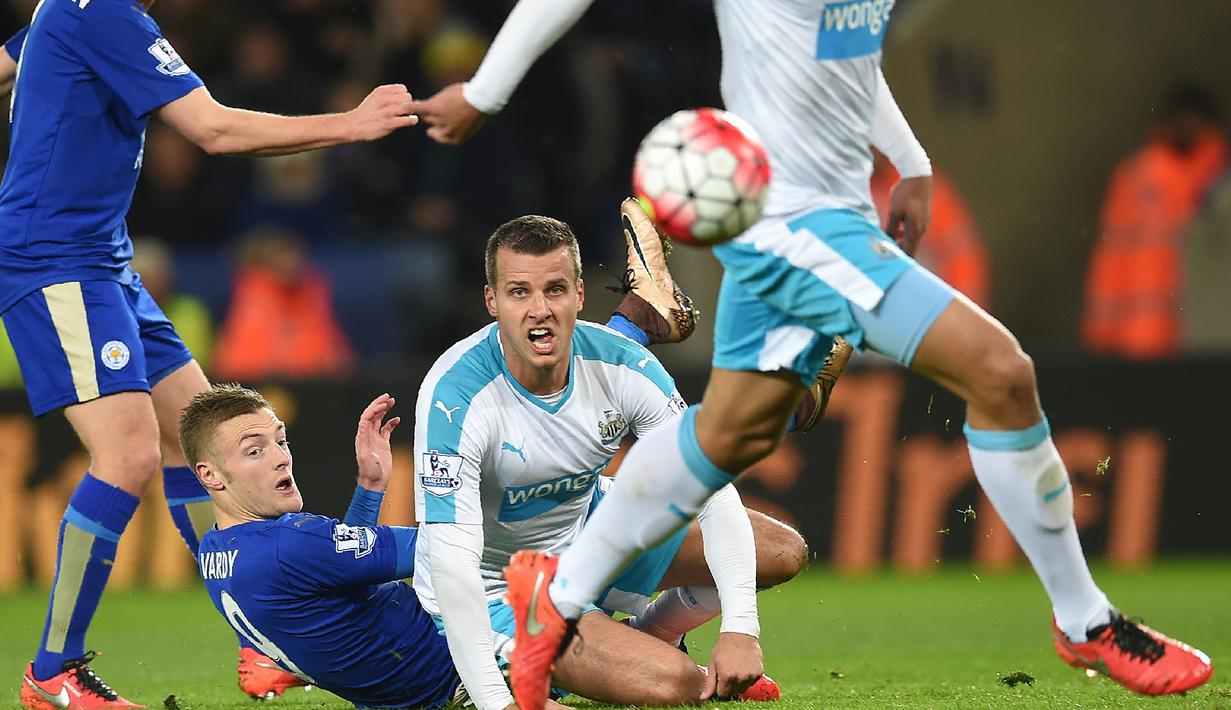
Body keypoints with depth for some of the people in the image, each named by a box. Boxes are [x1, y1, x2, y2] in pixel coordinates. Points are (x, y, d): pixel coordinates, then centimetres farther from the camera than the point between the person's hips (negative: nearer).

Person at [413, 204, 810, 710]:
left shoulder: (620, 362, -18)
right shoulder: (454, 395, -33)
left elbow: (709, 484, -16)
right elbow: (451, 559, -38)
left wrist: (740, 628, -28)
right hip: (500, 588, -6)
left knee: (782, 552, 0)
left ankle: (647, 635, 24)